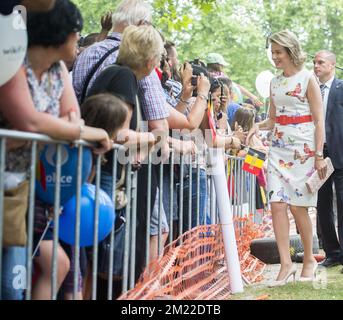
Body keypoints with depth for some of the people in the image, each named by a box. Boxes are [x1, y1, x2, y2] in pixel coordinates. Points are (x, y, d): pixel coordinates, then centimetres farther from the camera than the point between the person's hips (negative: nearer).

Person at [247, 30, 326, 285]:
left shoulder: (307, 79, -3)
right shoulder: (275, 83, 13)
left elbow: (319, 120, -6)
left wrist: (319, 155, -12)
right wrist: (258, 126, -3)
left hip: (303, 149, -5)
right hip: (279, 149, 5)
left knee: (297, 206, -3)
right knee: (277, 205, -7)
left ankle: (309, 259, 15)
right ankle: (286, 264, -5)